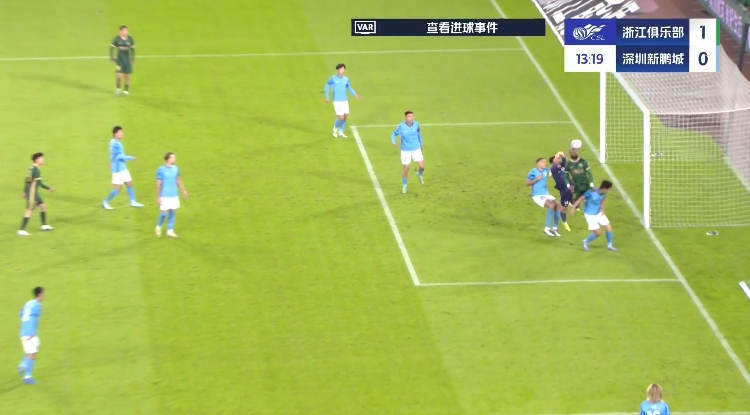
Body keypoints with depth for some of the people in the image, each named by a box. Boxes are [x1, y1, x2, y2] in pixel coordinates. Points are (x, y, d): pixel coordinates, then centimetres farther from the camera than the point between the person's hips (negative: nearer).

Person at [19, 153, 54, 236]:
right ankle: (21, 230, -4)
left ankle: (44, 225, 27)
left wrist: (25, 192, 21)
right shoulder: (36, 170, -20)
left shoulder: (31, 168, 9)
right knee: (30, 211, -6)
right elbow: (39, 183, -21)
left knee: (43, 206, 18)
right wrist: (49, 188, -11)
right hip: (32, 193, -10)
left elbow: (26, 181, 15)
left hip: (34, 193, 10)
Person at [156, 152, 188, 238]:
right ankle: (158, 227, 23)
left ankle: (170, 231, 17)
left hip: (174, 195, 5)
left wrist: (183, 190, 14)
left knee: (172, 212, 7)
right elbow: (158, 184, -11)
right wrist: (158, 197, -12)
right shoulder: (161, 170, -15)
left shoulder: (175, 169, 2)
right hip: (165, 196, -5)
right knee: (164, 213, -4)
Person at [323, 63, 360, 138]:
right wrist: (327, 98, -10)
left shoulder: (346, 79, 5)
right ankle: (335, 129, 22)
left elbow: (349, 88, 14)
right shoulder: (333, 78, -6)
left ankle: (341, 132, 24)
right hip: (337, 101, -5)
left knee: (346, 117, 5)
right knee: (341, 118, -9)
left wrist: (355, 95, -3)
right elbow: (327, 87, -1)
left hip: (345, 101, 5)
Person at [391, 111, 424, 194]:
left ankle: (420, 174, 36)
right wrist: (393, 142, -25)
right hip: (405, 151, -2)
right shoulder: (401, 126, -18)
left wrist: (421, 143, 21)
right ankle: (404, 186, 26)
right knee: (405, 169, 4)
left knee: (422, 166, -2)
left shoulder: (416, 124, -9)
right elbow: (394, 134, -4)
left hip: (416, 149, 2)